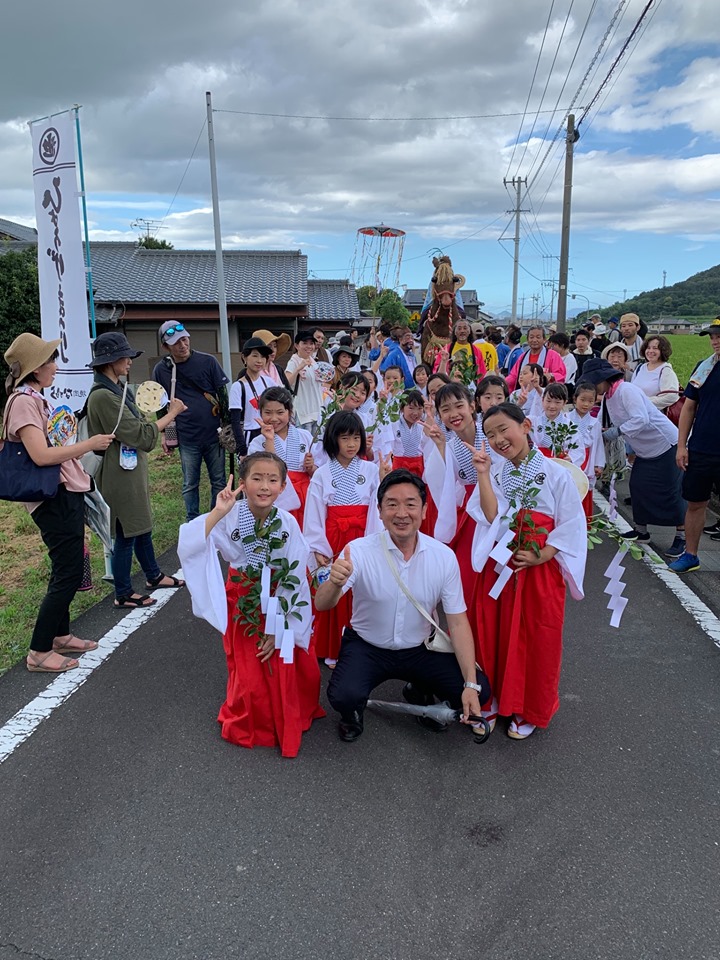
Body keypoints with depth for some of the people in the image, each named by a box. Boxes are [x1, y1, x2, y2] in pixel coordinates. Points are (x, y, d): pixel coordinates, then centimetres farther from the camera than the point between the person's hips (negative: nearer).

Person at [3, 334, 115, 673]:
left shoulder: (36, 398, 14)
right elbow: (41, 455, -25)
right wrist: (89, 444, -18)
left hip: (67, 494, 10)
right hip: (53, 498, -10)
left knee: (66, 569, 18)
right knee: (68, 573, -5)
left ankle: (60, 635, 31)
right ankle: (38, 652, 5)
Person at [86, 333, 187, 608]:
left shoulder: (114, 389, 9)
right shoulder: (103, 396, -24)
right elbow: (140, 435, -22)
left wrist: (168, 415, 3)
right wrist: (171, 414, -13)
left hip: (131, 469, 10)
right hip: (120, 474, -10)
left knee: (142, 525, 22)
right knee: (127, 534, 3)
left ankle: (154, 576, 38)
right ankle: (123, 595, 19)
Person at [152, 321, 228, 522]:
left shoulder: (207, 361, -5)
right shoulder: (161, 370, -1)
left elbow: (223, 394, 1)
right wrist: (164, 435, 9)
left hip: (214, 433, 0)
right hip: (187, 438, 0)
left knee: (219, 482, 9)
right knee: (190, 485, 10)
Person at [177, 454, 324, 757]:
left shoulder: (287, 523, -13)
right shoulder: (230, 518, -18)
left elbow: (293, 580, -9)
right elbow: (187, 548, -31)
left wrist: (276, 629, -9)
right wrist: (217, 513, -38)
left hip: (281, 605, 2)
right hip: (242, 605, -2)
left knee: (302, 670, 6)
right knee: (251, 677, 5)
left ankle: (290, 718, 37)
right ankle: (250, 727, 35)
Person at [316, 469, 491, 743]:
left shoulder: (444, 556, -10)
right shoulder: (359, 550, -17)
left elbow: (457, 621, -7)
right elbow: (322, 605, -25)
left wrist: (471, 685, -15)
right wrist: (335, 583, -50)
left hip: (420, 649, 3)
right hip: (366, 647, -2)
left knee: (479, 690, -13)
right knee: (344, 696, -30)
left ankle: (420, 691, 20)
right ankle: (353, 712, 11)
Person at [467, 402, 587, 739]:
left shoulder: (555, 474, -7)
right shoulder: (494, 474, 2)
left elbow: (572, 525, -7)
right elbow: (491, 518, -11)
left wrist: (541, 556, -16)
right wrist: (482, 476, -17)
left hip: (540, 571, -2)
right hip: (498, 568, 2)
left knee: (537, 640, 7)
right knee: (493, 636, 8)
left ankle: (529, 711, 27)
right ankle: (492, 702, 28)